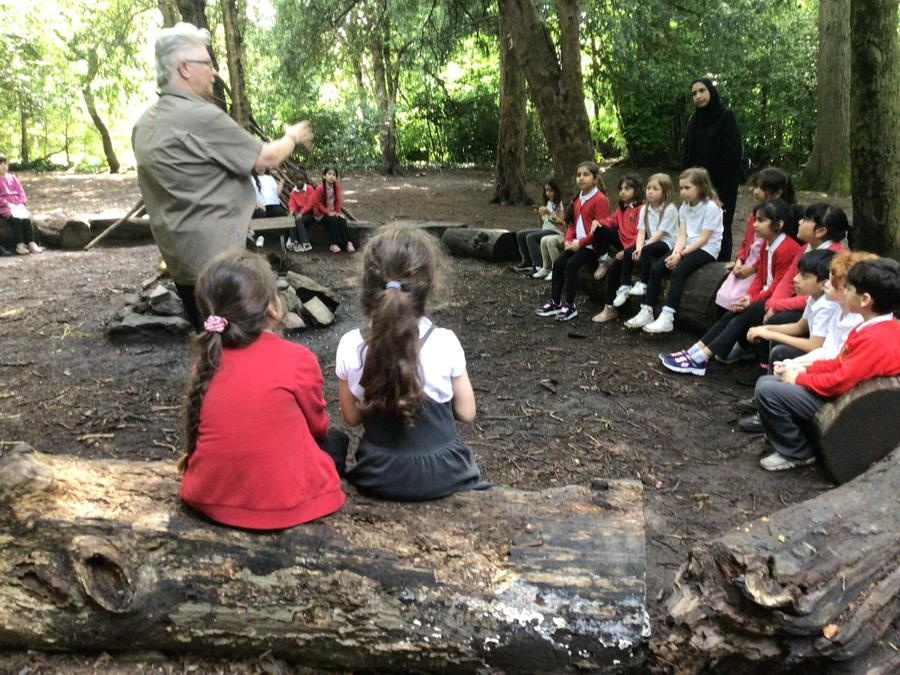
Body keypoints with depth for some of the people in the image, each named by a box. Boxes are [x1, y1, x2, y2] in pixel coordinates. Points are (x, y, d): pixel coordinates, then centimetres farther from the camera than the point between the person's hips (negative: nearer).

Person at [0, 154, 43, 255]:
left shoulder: (12, 178, 23)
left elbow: (21, 192, 17)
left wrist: (22, 203, -1)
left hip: (18, 206, 4)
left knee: (26, 217, -28)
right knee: (16, 218, -33)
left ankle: (31, 243, -34)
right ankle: (19, 245, -36)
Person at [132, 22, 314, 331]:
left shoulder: (146, 123, 9)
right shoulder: (201, 117, -18)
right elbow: (267, 158, -11)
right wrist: (293, 137, 9)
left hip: (180, 259, 9)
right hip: (216, 260, -9)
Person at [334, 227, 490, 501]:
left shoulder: (350, 346, -15)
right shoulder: (445, 342, -19)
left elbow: (352, 417, -3)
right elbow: (466, 412, -7)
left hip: (378, 478, 1)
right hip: (443, 476, 0)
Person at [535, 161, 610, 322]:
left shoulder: (600, 199, -11)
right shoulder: (577, 200, 15)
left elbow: (599, 228, -16)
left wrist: (580, 243, -19)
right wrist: (568, 239, 1)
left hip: (592, 245, -8)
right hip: (577, 243, 8)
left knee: (572, 264, -24)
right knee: (558, 263, -8)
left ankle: (570, 306, -16)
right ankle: (555, 302, 1)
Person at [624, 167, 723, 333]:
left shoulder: (711, 207, -13)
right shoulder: (684, 207, 9)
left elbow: (703, 239, -17)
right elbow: (682, 235, 2)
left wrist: (681, 253, -20)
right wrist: (675, 253, -16)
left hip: (706, 250, -7)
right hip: (687, 247, 7)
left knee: (678, 270, -31)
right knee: (656, 268, -12)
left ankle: (667, 317, -36)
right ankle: (646, 312, -10)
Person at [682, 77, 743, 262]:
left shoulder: (726, 115, -7)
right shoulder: (694, 119, 11)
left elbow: (732, 151, -13)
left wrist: (712, 180, -13)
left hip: (723, 183, -5)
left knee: (721, 226, -3)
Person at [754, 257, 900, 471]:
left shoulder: (875, 339, -27)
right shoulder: (876, 327, 6)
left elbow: (841, 381, -28)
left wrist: (799, 379, -14)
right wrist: (805, 369, 5)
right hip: (839, 387, 10)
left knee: (766, 390, -19)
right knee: (766, 381, 9)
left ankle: (797, 453, -2)